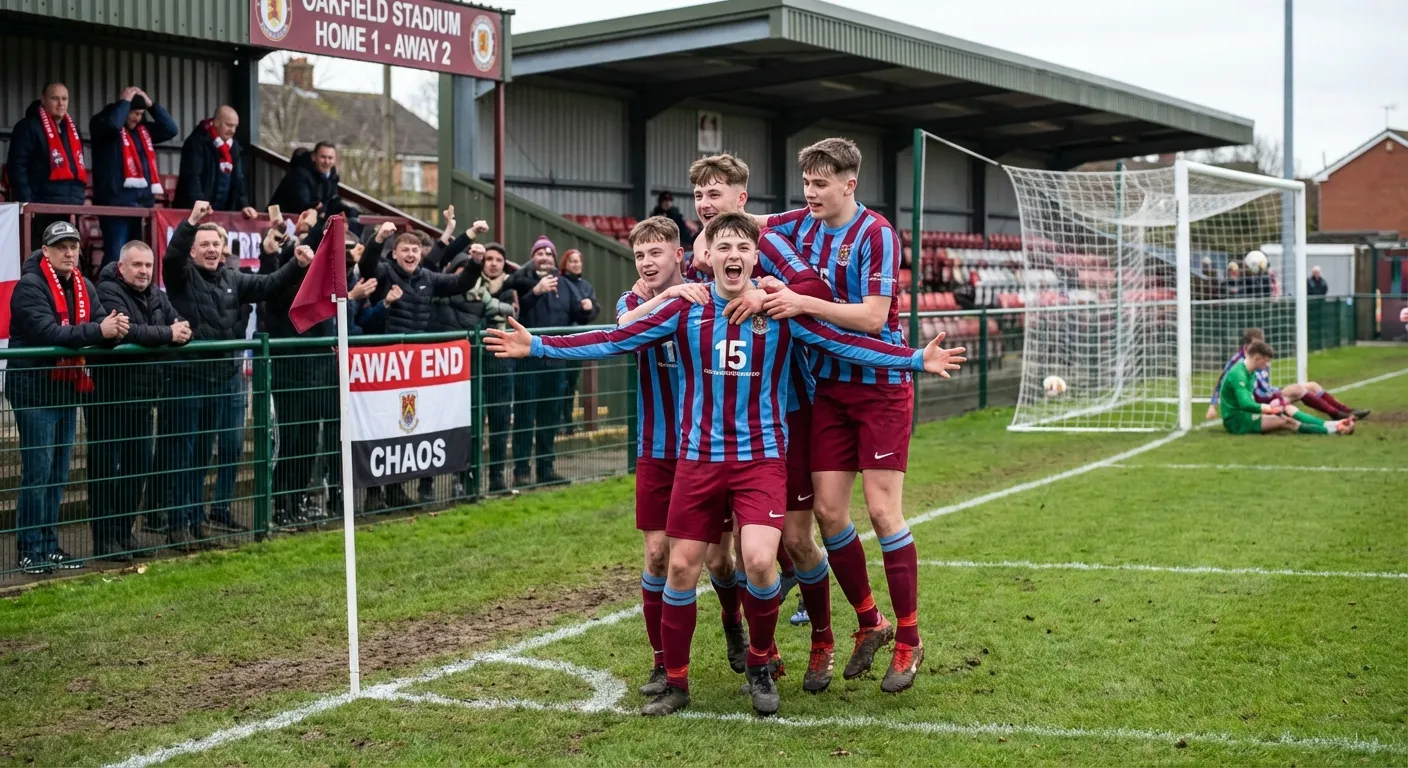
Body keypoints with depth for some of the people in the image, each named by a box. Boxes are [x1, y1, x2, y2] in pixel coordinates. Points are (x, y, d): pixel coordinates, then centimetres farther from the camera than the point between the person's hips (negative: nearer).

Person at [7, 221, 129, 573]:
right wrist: (98, 331, -30)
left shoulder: (83, 287, 11)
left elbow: (102, 323, 1)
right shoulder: (30, 286, -12)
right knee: (37, 474, -4)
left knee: (58, 475, 12)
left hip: (68, 391, 7)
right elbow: (47, 333, -25)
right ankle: (30, 551, 3)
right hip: (35, 392, -7)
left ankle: (50, 546, 21)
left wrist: (115, 328, -23)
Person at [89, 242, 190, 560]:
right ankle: (105, 538, 3)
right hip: (109, 398, -8)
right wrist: (167, 334, -18)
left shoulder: (156, 295, 13)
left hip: (141, 396, 8)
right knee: (106, 467, -2)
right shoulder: (108, 292, -13)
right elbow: (126, 331, -28)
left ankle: (124, 532, 24)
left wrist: (182, 332, -16)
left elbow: (180, 325, 8)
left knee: (139, 466, 13)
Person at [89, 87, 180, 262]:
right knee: (116, 254, -10)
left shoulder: (143, 129, 18)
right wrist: (124, 101, -6)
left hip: (144, 199, 6)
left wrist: (151, 104, 6)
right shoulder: (101, 123, 1)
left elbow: (171, 129, 10)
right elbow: (113, 123, -21)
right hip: (116, 199, -6)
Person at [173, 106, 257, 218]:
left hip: (224, 212, 7)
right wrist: (198, 202, -34)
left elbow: (238, 178, 15)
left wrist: (244, 205, 3)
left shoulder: (234, 146, 13)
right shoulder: (197, 143, -9)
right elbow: (191, 176, -19)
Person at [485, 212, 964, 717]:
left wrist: (917, 358, -11)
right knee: (681, 567, 3)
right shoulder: (685, 310, -1)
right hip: (698, 459, 2)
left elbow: (845, 343, -4)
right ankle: (675, 684, 21)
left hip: (761, 457, -1)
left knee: (759, 561, -18)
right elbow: (614, 341, -1)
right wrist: (538, 346, -6)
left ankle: (759, 667, 9)